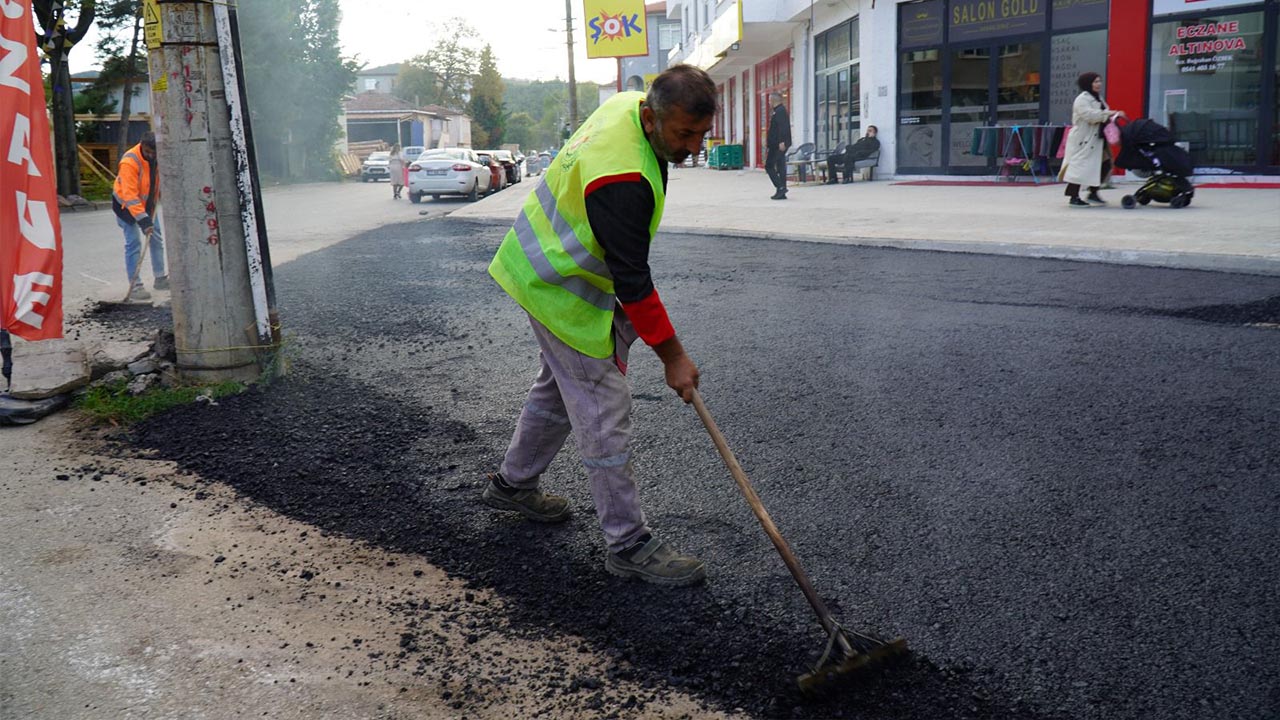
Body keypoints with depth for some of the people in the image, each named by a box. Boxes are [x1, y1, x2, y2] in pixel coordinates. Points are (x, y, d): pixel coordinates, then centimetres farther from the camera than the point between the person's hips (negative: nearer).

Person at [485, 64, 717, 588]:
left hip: (548, 264, 10)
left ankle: (512, 484, 44)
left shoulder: (631, 104, -5)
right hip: (560, 290, -10)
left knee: (560, 387, 25)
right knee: (603, 412, -4)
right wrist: (673, 357, -20)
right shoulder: (623, 180, -35)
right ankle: (629, 545, 6)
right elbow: (632, 281, -30)